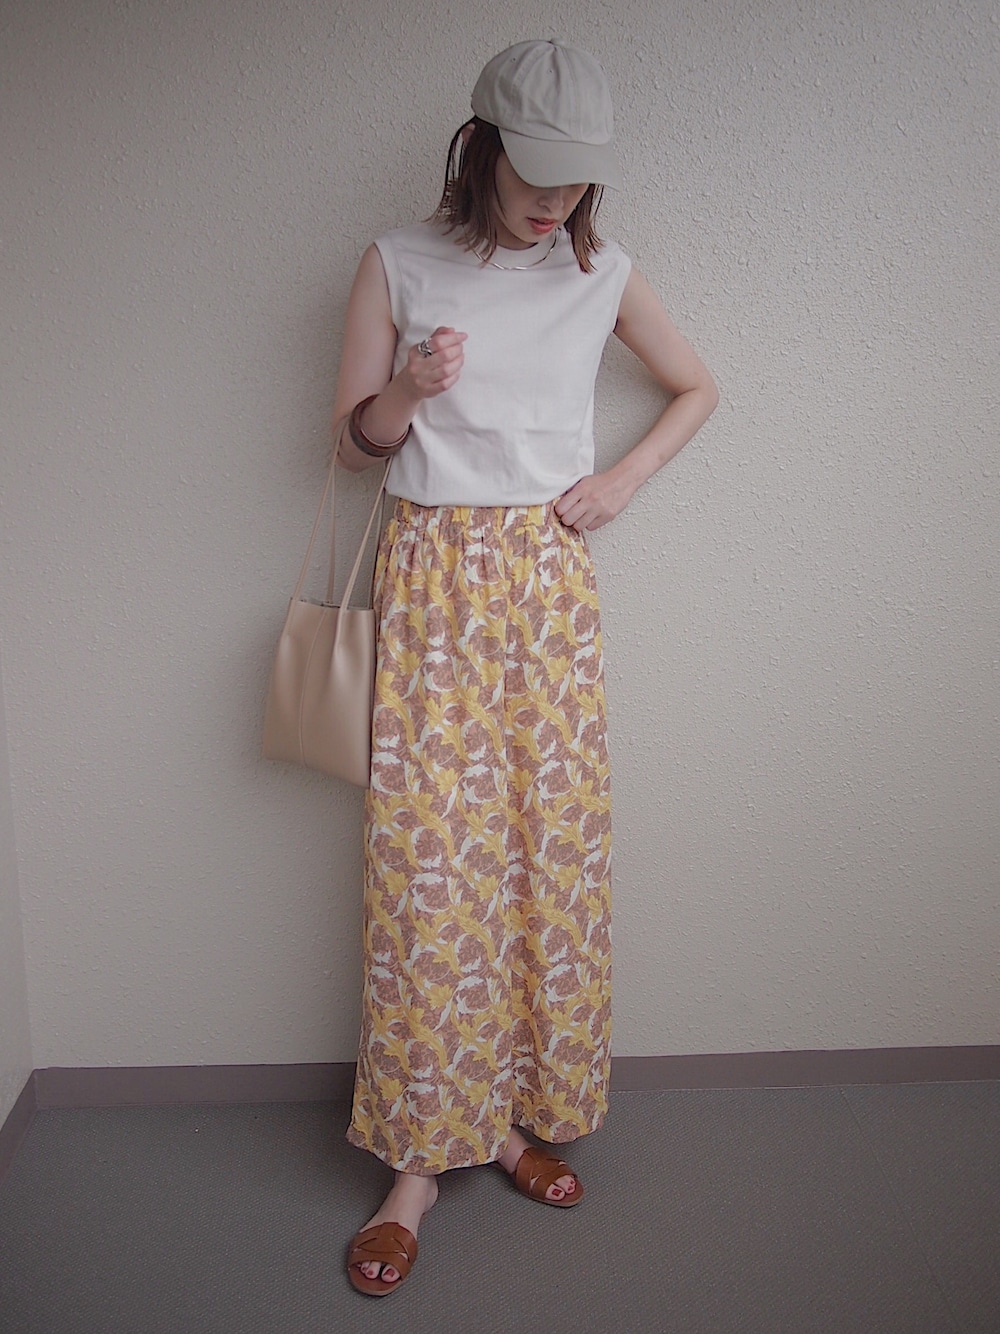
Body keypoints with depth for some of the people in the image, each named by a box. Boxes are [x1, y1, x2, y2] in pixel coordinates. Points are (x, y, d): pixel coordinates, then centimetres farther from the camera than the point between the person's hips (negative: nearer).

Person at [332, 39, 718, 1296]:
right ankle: (420, 1156, 11)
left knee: (550, 844, 5)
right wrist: (410, 393, -17)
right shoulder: (398, 263, 1)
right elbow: (351, 438, 4)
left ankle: (518, 1113, 24)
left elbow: (696, 388, 19)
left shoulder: (603, 273, 6)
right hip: (432, 582, -2)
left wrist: (625, 478, 4)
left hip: (549, 582, 2)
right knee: (427, 858, -3)